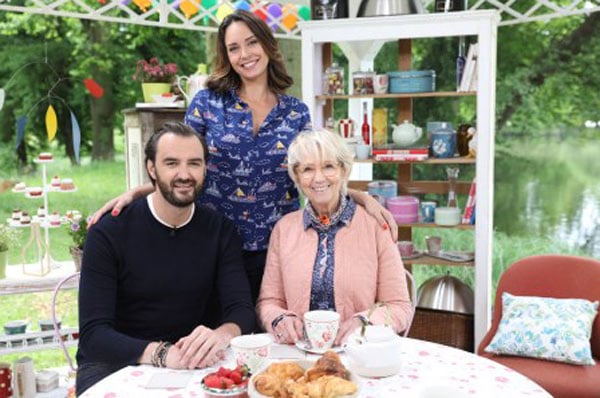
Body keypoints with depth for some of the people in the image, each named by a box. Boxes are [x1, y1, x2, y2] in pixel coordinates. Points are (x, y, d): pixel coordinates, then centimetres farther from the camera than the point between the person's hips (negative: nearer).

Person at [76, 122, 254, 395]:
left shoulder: (220, 231, -1)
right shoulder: (108, 232, -12)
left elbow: (241, 310, -9)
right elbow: (93, 333, -18)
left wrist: (221, 334, -33)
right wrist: (161, 354, -36)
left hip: (189, 363, 3)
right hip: (113, 364, -3)